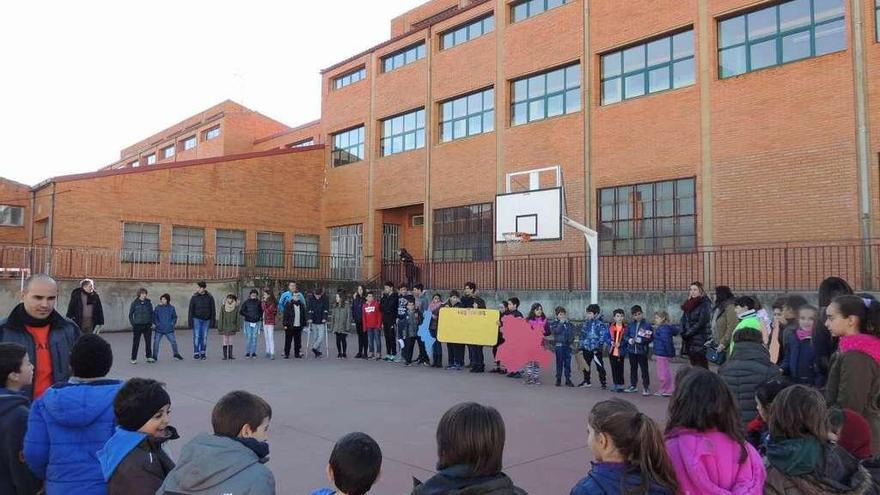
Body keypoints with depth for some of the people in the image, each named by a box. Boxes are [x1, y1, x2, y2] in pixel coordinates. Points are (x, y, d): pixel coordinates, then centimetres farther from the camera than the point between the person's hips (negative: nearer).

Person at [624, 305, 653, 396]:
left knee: (644, 369, -1)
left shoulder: (647, 325, -8)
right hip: (632, 350, 5)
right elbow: (626, 335, 11)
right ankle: (633, 386, 28)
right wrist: (629, 340, -8)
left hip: (642, 351, -5)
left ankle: (646, 387, 8)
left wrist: (641, 340, -20)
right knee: (633, 368, 16)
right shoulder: (630, 325, 5)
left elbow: (651, 337, -10)